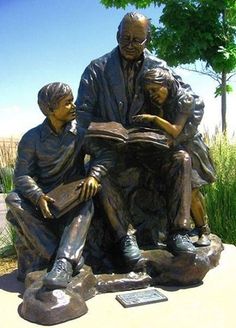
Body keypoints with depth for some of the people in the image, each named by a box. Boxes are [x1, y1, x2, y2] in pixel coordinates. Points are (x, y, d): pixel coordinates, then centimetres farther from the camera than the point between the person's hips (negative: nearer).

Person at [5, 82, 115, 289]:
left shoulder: (80, 132, 0)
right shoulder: (32, 138, -3)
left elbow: (105, 154, -4)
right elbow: (22, 175, -10)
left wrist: (94, 175, -26)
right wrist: (38, 196, -31)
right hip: (43, 198, 1)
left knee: (86, 205, -33)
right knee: (13, 200, -28)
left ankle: (64, 262, -46)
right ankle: (65, 257, -34)